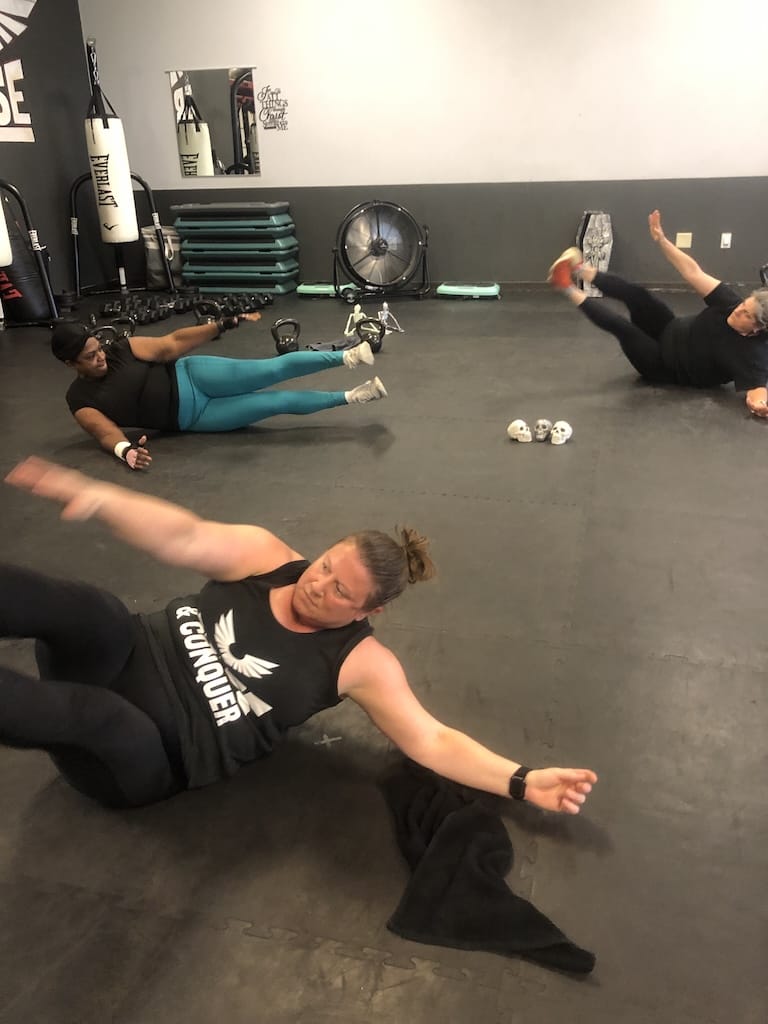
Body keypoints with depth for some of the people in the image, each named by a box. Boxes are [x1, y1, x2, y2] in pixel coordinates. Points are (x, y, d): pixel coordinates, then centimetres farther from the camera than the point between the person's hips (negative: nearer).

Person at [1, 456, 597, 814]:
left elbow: (431, 741, -7)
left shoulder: (359, 662, -7)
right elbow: (183, 539, -14)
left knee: (104, 716, -40)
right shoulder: (265, 556, -1)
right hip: (127, 661, 3)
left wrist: (522, 782, -18)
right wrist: (92, 496, -32)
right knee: (96, 611, -33)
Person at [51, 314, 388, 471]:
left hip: (189, 377, 1)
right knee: (278, 402, -11)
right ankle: (349, 397, -2)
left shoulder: (123, 349, 0)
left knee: (271, 370, -22)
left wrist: (222, 323, -8)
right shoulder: (80, 400, -2)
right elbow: (106, 433, -13)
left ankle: (347, 356, -18)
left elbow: (172, 344, -1)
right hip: (189, 418, -1)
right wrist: (126, 451, -38)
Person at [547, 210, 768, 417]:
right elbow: (693, 273, -17)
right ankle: (579, 271, 4)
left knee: (621, 326, -20)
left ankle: (569, 290, -5)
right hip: (670, 333, 5)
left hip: (664, 367, -5)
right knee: (635, 293, -11)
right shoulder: (731, 305, -16)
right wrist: (661, 239, -22)